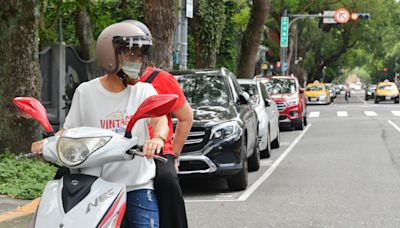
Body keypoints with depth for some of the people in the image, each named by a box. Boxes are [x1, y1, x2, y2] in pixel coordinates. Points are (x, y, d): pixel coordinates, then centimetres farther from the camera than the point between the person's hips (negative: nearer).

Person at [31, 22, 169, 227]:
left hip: (139, 186, 0)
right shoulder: (85, 92, 6)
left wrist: (158, 138, -37)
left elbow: (160, 118, -13)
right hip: (97, 186, 1)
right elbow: (69, 130, 10)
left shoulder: (145, 91, 4)